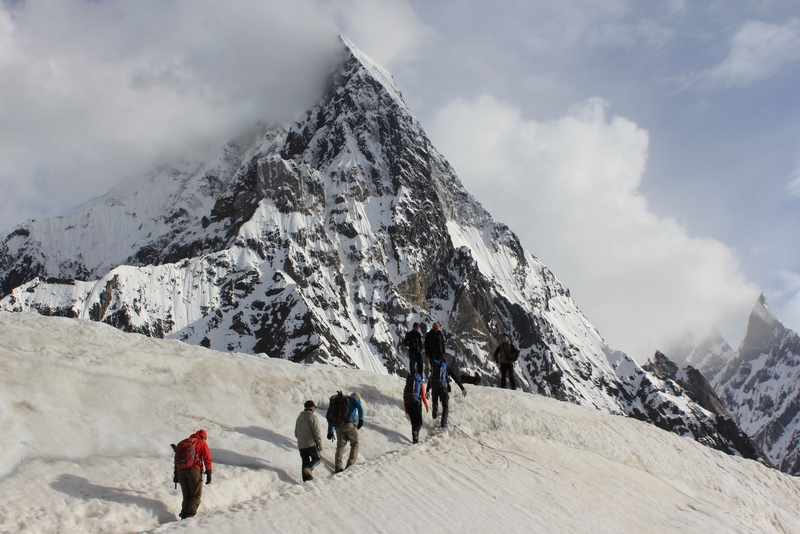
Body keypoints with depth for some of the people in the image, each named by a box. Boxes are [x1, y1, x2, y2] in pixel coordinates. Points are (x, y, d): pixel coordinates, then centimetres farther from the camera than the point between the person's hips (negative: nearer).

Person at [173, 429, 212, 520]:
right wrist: (208, 474, -1)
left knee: (186, 495, 13)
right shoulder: (202, 443, 9)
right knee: (196, 495, 3)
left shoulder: (182, 443, 24)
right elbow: (207, 459, 0)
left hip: (181, 471, 5)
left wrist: (176, 474, 21)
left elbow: (176, 459, 21)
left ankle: (184, 514, 2)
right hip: (193, 470, -5)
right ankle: (191, 513, -13)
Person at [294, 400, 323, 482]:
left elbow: (296, 433, 23)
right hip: (311, 443, -7)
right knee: (317, 458, 5)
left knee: (305, 461, 11)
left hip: (301, 445, 7)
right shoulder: (312, 417, -8)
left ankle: (306, 479, 5)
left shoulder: (299, 418, 16)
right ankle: (308, 469, -21)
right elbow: (316, 432, -12)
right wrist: (320, 444, -9)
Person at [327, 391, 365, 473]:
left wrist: (330, 431, 30)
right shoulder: (353, 400, 15)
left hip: (339, 426, 5)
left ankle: (337, 467, -5)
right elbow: (360, 407, -7)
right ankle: (350, 465, -6)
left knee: (340, 446, 7)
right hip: (349, 424, -5)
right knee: (355, 444, 6)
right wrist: (361, 419, -17)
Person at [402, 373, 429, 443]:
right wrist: (426, 405, 9)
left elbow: (404, 396, 16)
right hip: (416, 403, -4)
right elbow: (423, 396, 0)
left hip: (407, 404, 4)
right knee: (419, 422, 1)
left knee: (413, 421, 13)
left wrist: (405, 408, 21)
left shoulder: (408, 383, 19)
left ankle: (415, 439, 9)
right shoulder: (421, 384, 9)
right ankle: (415, 432, -29)